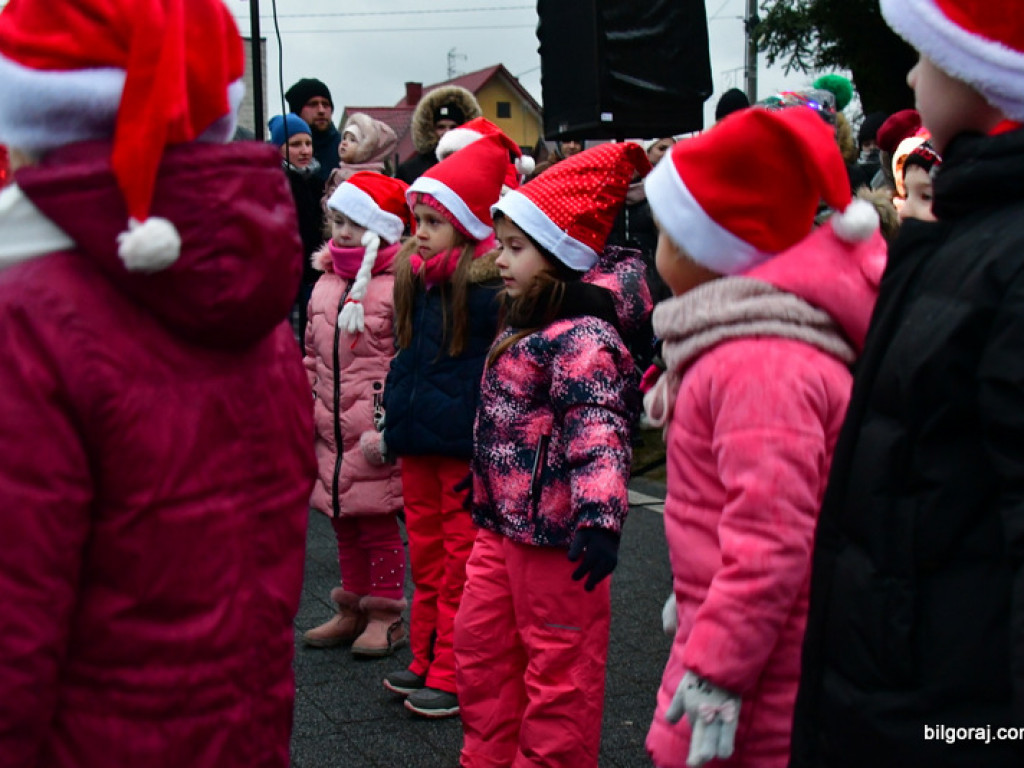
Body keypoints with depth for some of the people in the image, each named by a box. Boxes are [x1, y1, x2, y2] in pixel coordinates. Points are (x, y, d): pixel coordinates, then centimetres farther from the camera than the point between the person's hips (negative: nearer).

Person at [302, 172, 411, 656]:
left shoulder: (397, 287, -10)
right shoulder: (324, 285, 13)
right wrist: (305, 407, 15)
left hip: (375, 433, -7)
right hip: (332, 430, 7)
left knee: (377, 523, 0)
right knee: (344, 524, 15)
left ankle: (385, 616, 13)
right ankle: (353, 610, 27)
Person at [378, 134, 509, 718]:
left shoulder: (490, 283, -13)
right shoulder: (417, 278, 9)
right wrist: (393, 420, 18)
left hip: (464, 446, -8)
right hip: (419, 440, 8)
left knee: (462, 561, 1)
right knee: (427, 554, 17)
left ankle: (454, 676, 9)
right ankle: (427, 661, 29)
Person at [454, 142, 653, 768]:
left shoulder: (581, 334, -21)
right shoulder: (527, 321, 11)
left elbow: (597, 426, -30)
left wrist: (599, 515, -40)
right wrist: (482, 479, 33)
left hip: (555, 528, -10)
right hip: (503, 519, 10)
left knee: (558, 659, 4)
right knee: (480, 640, 19)